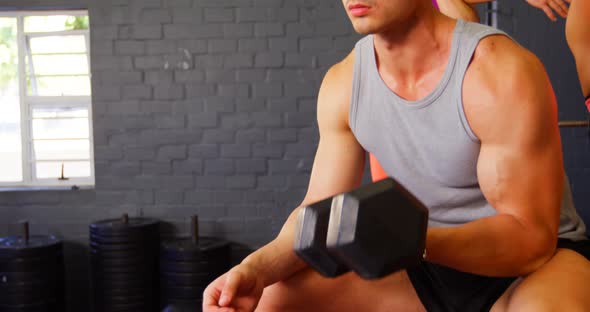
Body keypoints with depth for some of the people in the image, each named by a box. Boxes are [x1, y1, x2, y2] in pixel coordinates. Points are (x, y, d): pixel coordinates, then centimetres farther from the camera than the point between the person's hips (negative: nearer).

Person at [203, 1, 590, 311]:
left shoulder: (501, 72, -24)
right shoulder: (342, 83, -7)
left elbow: (531, 235, -25)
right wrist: (258, 268, -23)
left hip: (536, 260, -5)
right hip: (431, 263, 5)